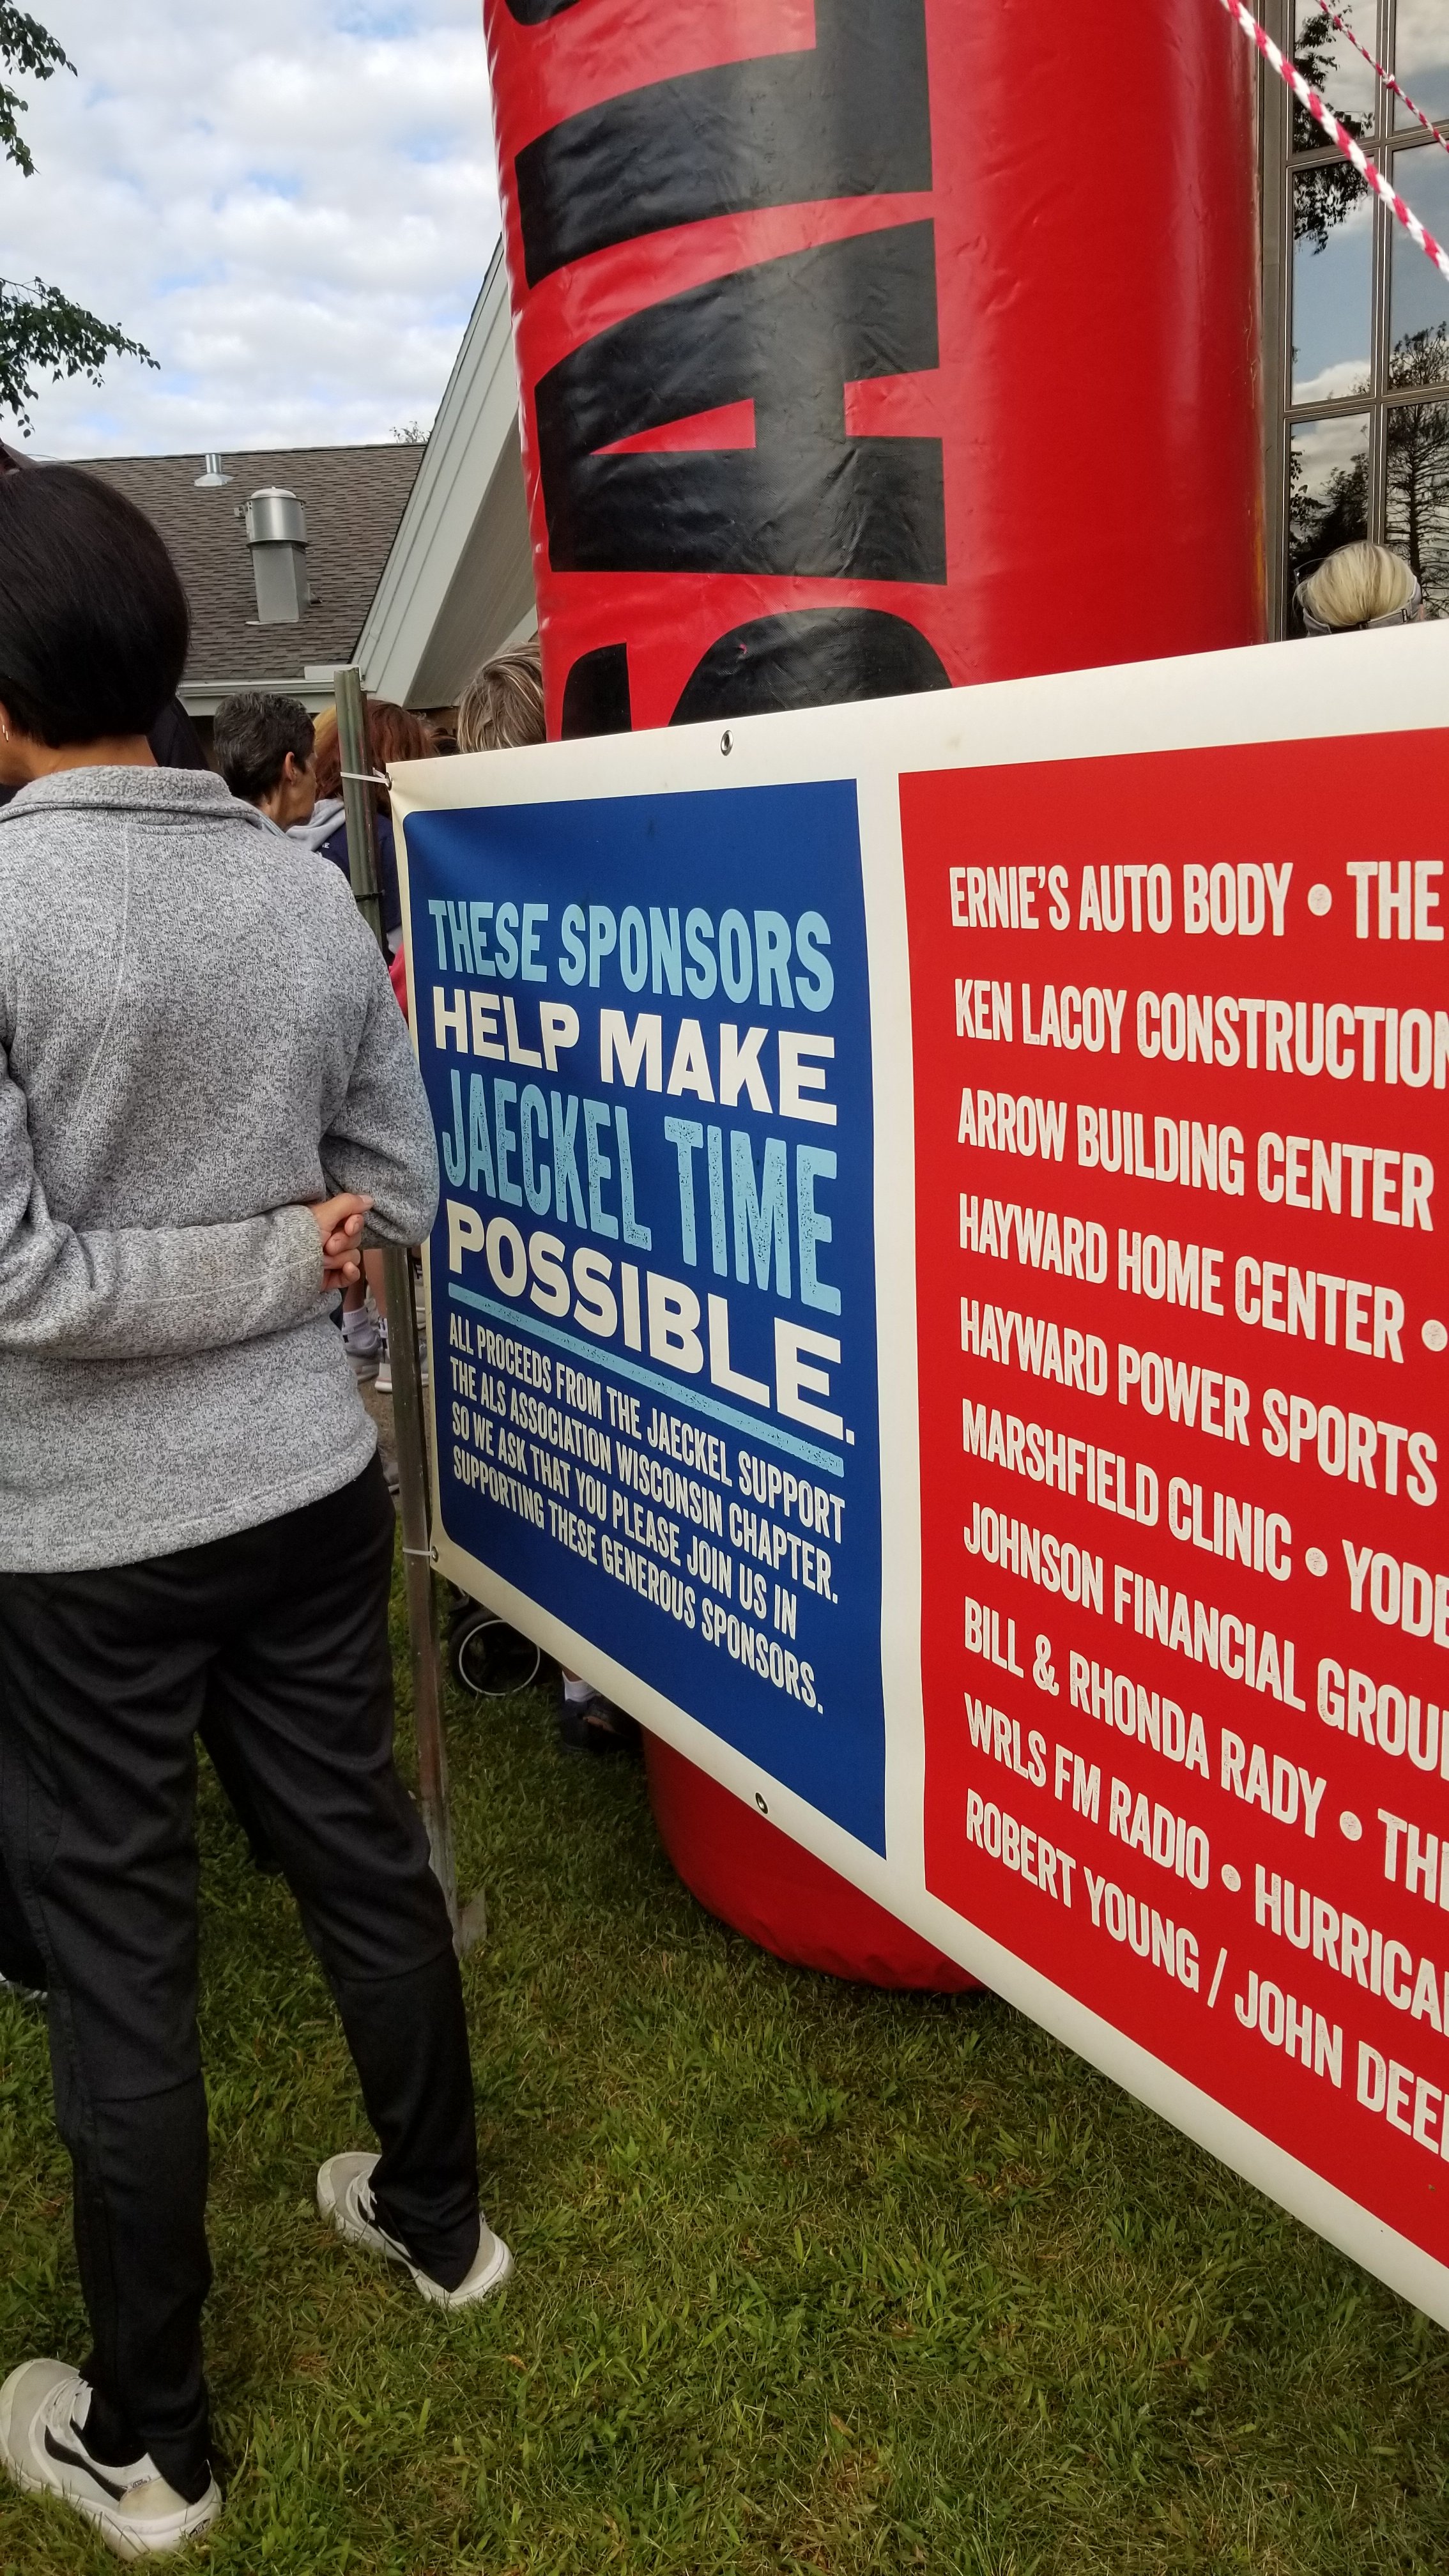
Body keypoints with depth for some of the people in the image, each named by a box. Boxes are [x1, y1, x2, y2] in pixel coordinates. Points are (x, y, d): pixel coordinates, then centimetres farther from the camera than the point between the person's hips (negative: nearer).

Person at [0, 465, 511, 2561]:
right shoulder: (310, 892, -2)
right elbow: (398, 1197, 4)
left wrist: (270, 1256, -11)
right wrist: (279, 1244, 5)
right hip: (308, 1481, 5)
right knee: (365, 1858, 21)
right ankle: (441, 2219, 45)